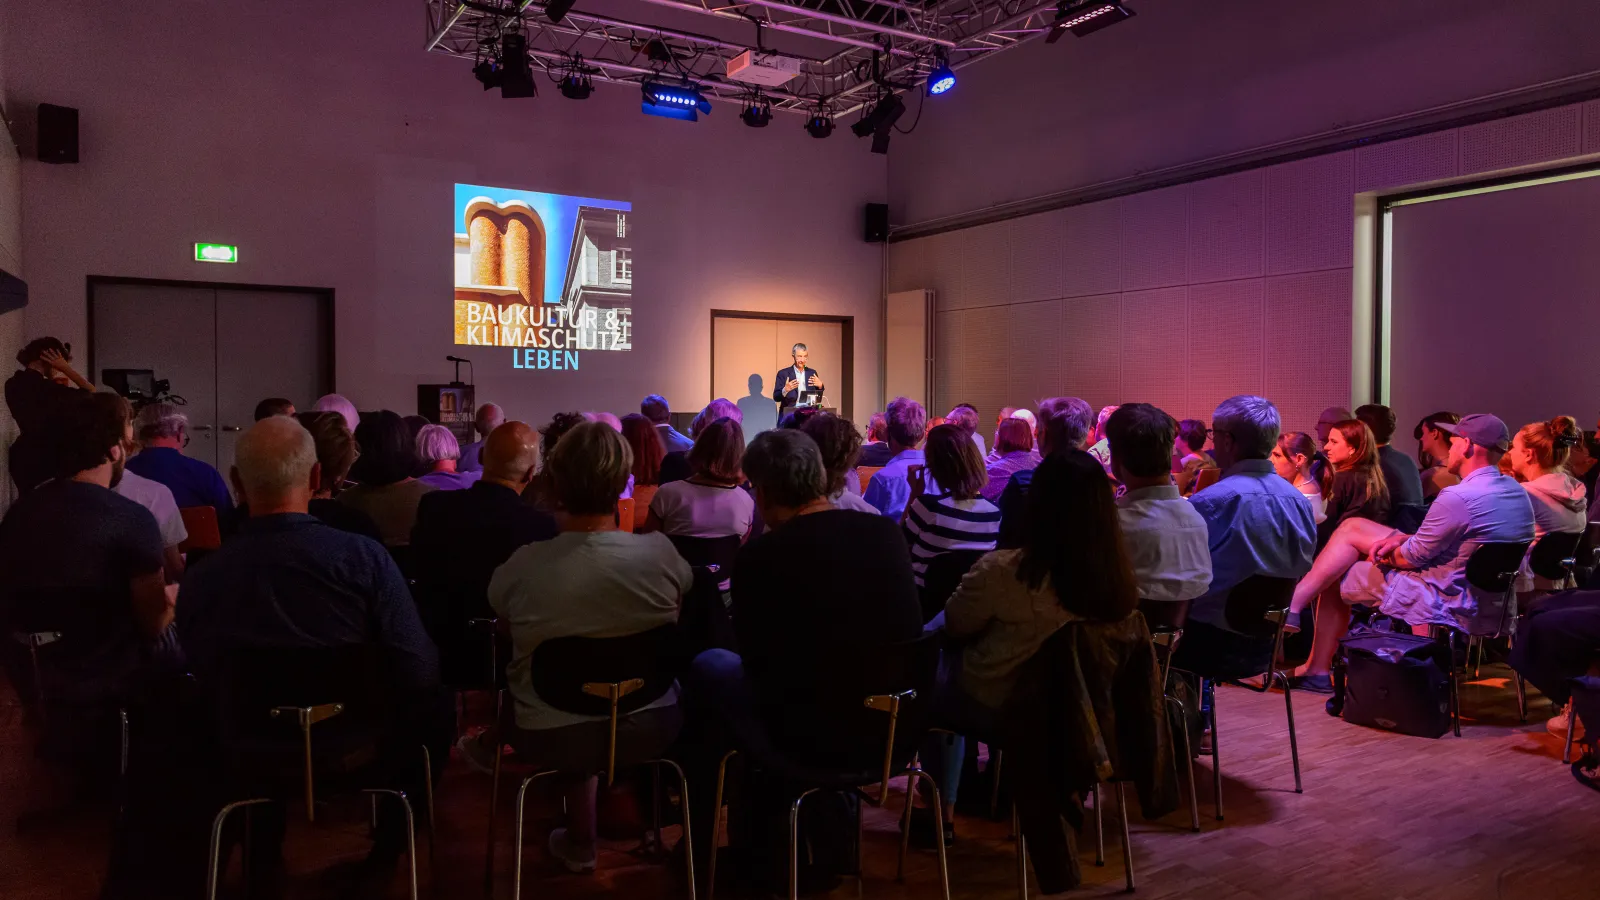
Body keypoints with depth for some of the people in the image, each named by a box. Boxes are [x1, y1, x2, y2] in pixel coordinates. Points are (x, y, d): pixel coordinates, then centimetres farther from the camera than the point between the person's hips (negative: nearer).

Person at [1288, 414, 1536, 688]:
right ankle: (1295, 602, 14)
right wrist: (1402, 539, 2)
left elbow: (1413, 557, -18)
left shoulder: (1458, 497, -28)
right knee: (1352, 527, 12)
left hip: (1443, 601, -9)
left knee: (1333, 581, 11)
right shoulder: (1517, 491, 3)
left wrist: (1385, 556, 4)